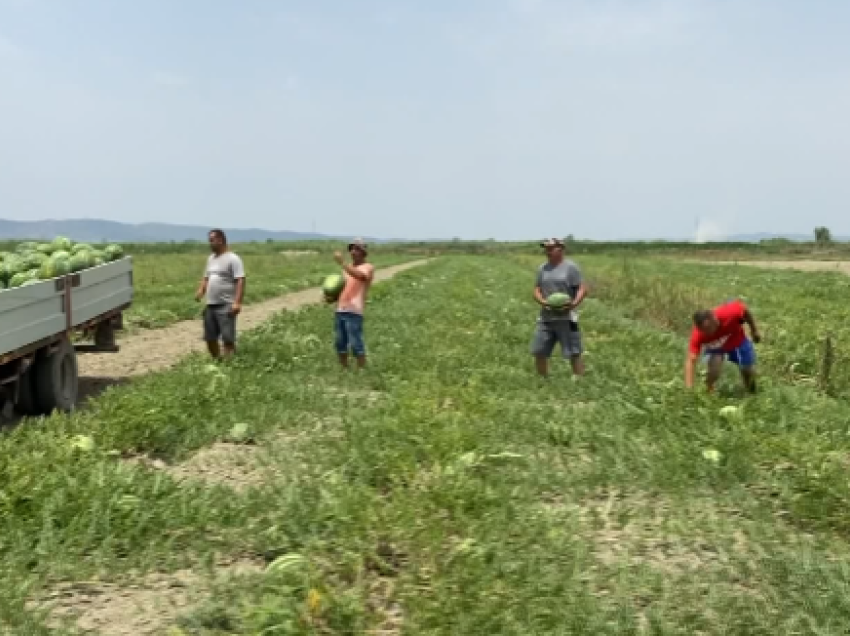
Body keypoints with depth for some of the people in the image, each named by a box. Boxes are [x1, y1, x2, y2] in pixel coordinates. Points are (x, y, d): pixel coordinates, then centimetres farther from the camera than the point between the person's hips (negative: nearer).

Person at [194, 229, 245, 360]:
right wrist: (201, 290, 3)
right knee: (210, 338, 11)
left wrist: (237, 302, -25)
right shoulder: (211, 258, 16)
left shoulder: (233, 259, -9)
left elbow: (240, 281, -15)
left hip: (226, 306, -8)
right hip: (210, 305, 8)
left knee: (228, 338, -10)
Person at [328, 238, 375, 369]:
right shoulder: (347, 268, 21)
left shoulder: (368, 267, 0)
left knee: (356, 344, -8)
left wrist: (342, 262, -28)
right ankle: (344, 371, 20)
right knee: (340, 344, 9)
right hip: (340, 310, 7)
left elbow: (359, 275, -23)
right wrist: (332, 297, 10)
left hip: (354, 311, -7)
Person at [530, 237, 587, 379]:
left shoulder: (571, 267, -3)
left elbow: (582, 289, -5)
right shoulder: (542, 269, 13)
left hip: (566, 318, -5)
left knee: (574, 353, -4)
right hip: (546, 318, 6)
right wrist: (542, 301, -8)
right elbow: (537, 290, 14)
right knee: (538, 352, 5)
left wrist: (574, 304, -22)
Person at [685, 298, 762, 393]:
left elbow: (745, 310, -19)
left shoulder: (728, 313, -42)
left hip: (737, 342, 1)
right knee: (715, 362, -30)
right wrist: (689, 388, -51)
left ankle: (751, 393, 40)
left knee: (748, 370, 6)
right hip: (715, 347, -1)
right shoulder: (698, 334, -40)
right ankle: (708, 393, -5)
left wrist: (754, 331, -4)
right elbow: (691, 360, -42)